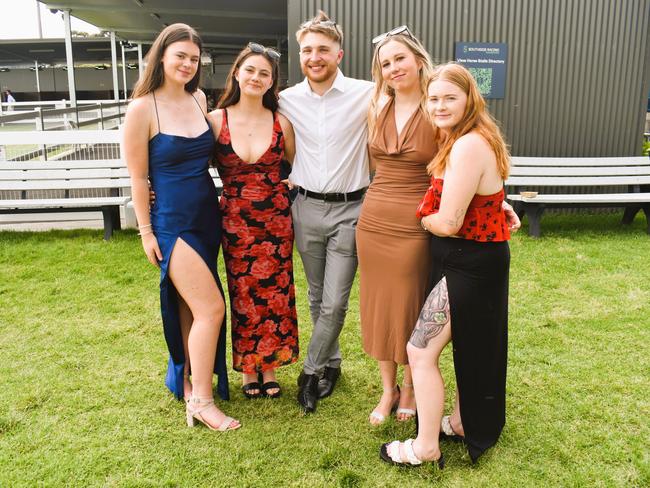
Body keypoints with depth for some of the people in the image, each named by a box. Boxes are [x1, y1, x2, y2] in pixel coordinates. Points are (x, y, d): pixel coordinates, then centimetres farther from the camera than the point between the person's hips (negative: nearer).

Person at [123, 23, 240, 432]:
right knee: (211, 307, -9)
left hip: (208, 217, 6)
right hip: (172, 222, -6)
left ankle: (185, 378, 34)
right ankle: (202, 402, 6)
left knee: (189, 305, 15)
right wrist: (146, 231, -8)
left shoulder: (199, 99, 5)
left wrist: (219, 200, 12)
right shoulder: (143, 108, -11)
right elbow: (138, 176, -8)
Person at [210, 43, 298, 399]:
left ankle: (269, 366, 27)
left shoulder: (281, 123, -1)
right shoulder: (216, 120, -4)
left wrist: (293, 185, -7)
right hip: (235, 219, -1)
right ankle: (248, 368, 27)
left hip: (276, 217, 1)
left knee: (275, 292, 8)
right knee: (243, 294, 8)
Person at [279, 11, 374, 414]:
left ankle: (310, 372, 19)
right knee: (318, 298, 14)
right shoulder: (287, 100, 3)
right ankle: (332, 363, 34)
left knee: (334, 303, -3)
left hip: (349, 209, -3)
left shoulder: (365, 94, -7)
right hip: (307, 208, 3)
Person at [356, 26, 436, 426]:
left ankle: (410, 388, 34)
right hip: (373, 221, 5)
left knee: (411, 310, 10)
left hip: (415, 225, -5)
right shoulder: (377, 107, 6)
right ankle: (388, 390, 33)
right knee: (379, 307, 14)